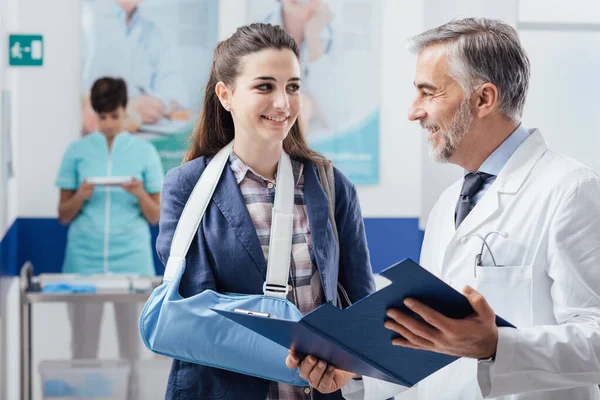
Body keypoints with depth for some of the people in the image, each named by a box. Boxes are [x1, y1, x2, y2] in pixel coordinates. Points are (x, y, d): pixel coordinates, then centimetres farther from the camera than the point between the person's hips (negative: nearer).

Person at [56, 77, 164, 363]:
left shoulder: (145, 152, 4)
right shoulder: (77, 151, 5)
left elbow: (155, 217, 5)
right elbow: (63, 216, 7)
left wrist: (140, 194, -15)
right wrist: (81, 196, -13)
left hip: (131, 258, 0)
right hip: (85, 258, 0)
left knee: (132, 345, 1)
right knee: (83, 346, 0)